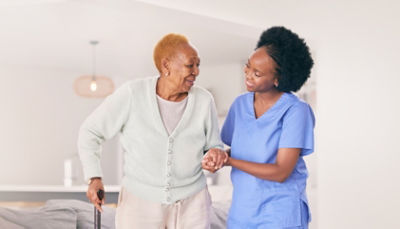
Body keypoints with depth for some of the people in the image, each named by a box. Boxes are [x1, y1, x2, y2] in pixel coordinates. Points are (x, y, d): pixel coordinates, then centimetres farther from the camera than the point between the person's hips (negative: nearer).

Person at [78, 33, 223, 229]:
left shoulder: (203, 101, -10)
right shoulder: (132, 94, -16)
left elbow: (214, 147, 3)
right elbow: (90, 132, -5)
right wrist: (95, 179, -16)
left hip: (190, 205, 2)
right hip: (140, 203, -1)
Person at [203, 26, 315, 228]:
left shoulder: (295, 111, -14)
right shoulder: (240, 104, 3)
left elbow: (280, 172, -18)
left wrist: (227, 160, -18)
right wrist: (218, 155, -12)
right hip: (242, 210, 5)